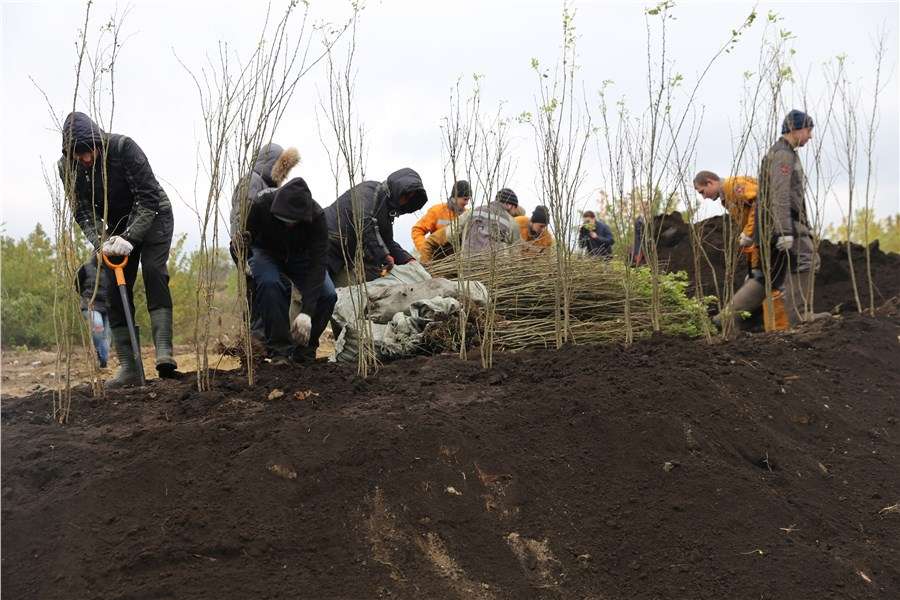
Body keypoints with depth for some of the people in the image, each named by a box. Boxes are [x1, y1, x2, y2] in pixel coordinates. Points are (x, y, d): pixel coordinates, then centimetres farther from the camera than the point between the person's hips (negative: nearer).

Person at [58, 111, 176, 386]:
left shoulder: (123, 147, -27)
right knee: (116, 288, -4)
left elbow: (149, 197, -27)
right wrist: (101, 242, -31)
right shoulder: (67, 167, -14)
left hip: (152, 215, -4)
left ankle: (164, 351, -31)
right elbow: (83, 211, -13)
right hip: (116, 226, 4)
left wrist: (130, 238, -35)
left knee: (154, 271, -24)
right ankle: (129, 368, -4)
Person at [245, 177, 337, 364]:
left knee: (327, 294, -22)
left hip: (300, 255, 1)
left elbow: (317, 264, -37)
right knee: (270, 284, -34)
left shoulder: (316, 215, -34)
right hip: (265, 251, -1)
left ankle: (304, 350, -1)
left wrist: (306, 311, -44)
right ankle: (279, 350, -20)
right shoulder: (261, 203, -34)